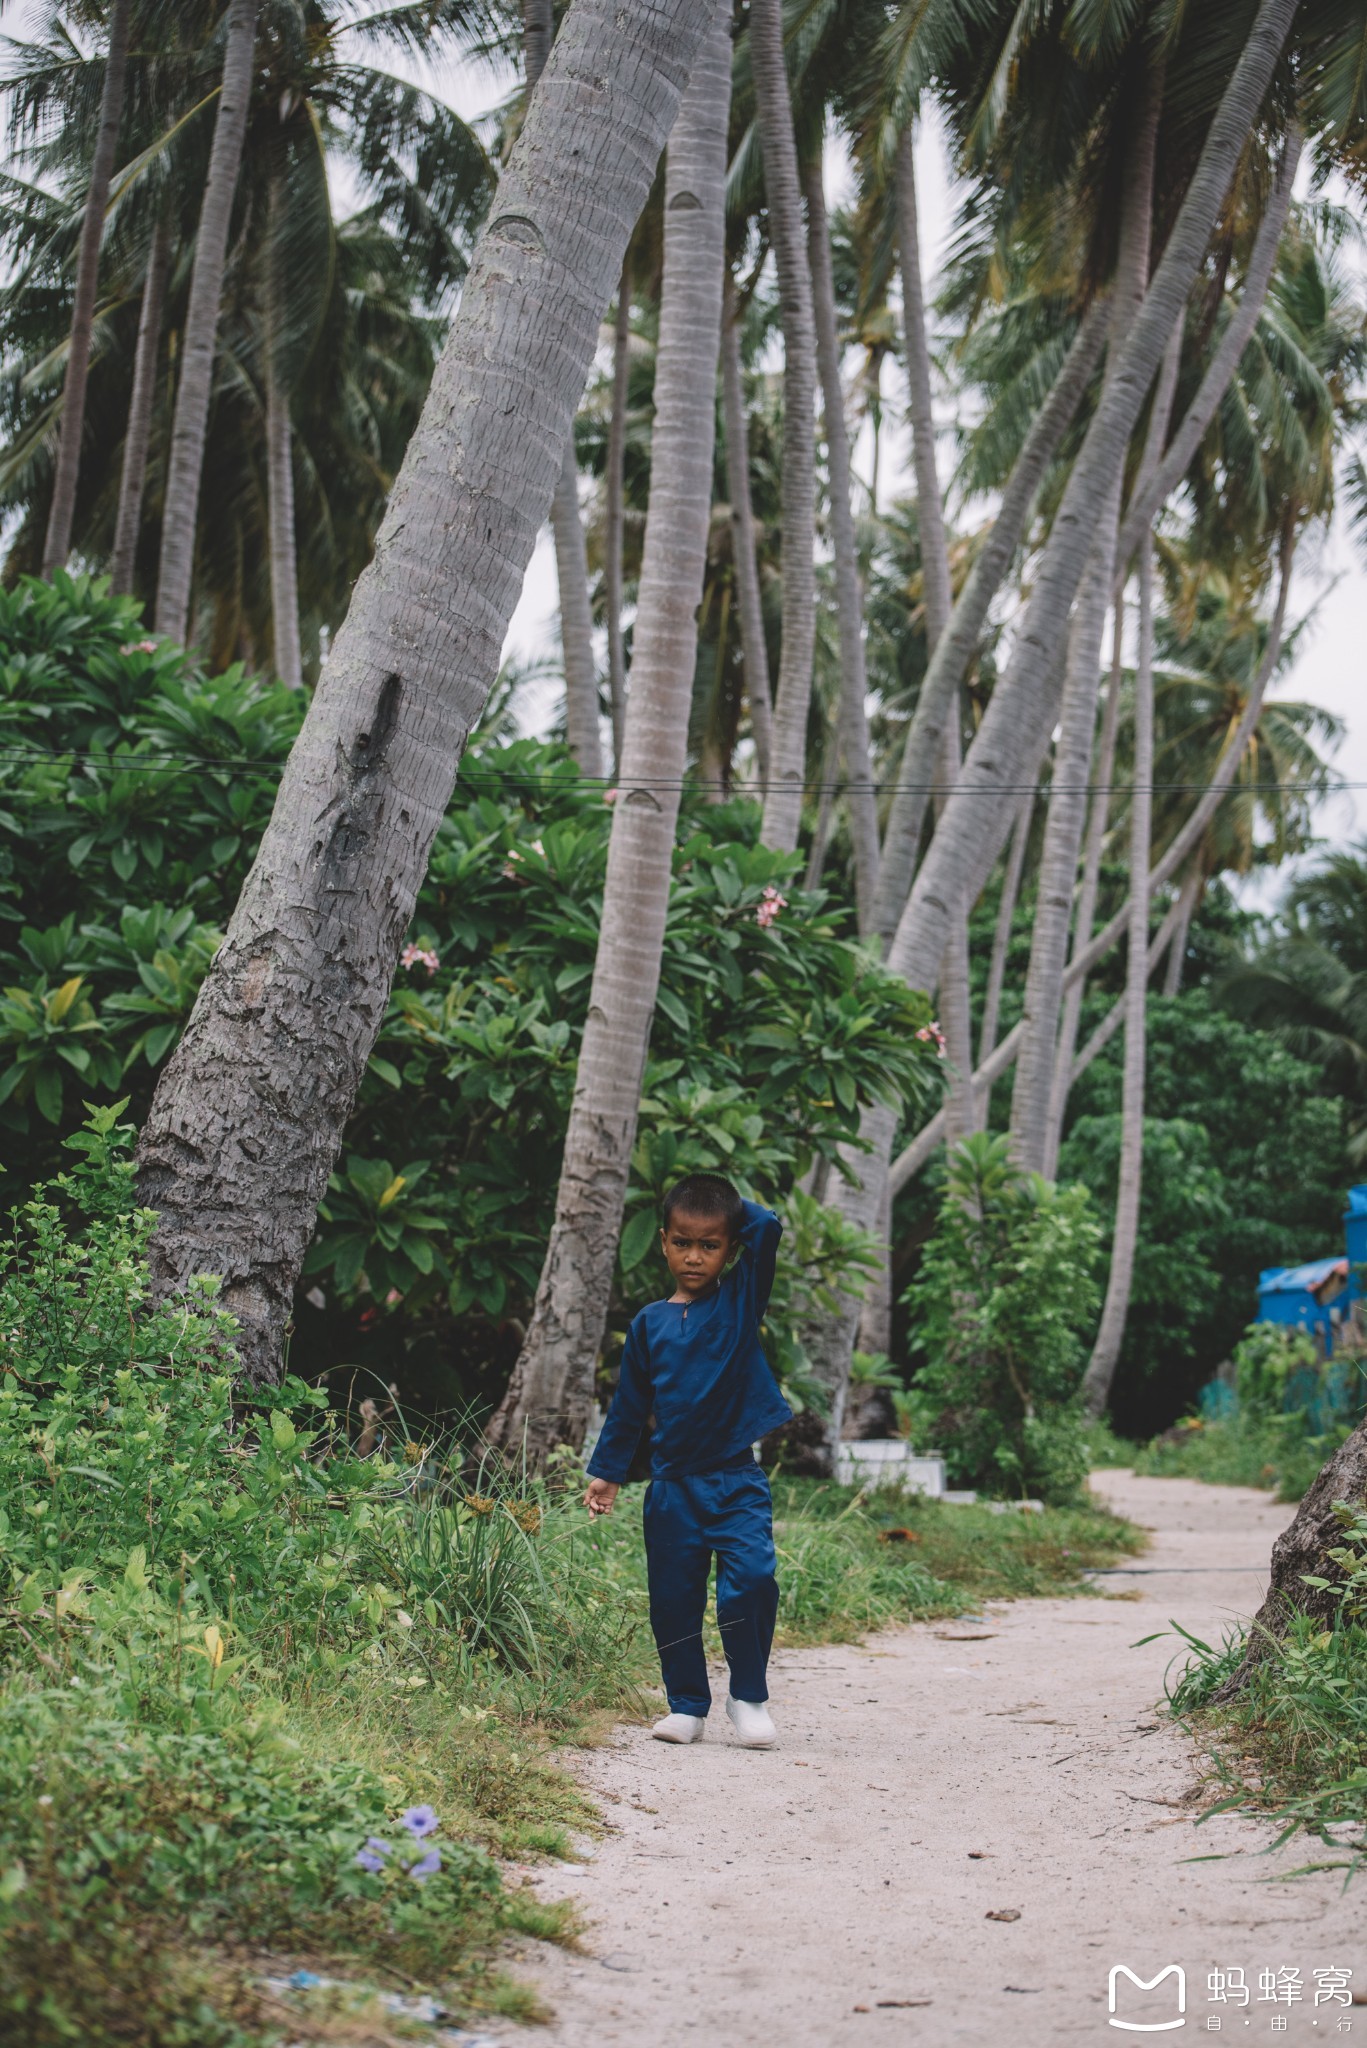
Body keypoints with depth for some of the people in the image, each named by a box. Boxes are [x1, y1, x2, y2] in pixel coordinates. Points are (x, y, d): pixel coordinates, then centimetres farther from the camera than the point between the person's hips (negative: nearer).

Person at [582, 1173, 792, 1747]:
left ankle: (749, 1696, -1)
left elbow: (768, 1228, -13)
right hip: (672, 1485, 3)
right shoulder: (650, 1323, 7)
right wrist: (606, 1471, 15)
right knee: (674, 1598, 5)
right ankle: (686, 1705, 18)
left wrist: (729, 1204, 3)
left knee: (751, 1578, -17)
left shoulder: (741, 1300, 1)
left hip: (737, 1479, -2)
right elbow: (630, 1404, 15)